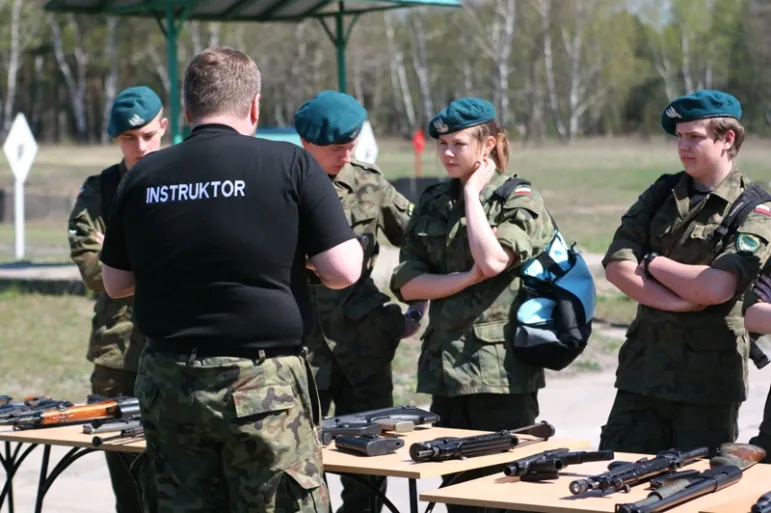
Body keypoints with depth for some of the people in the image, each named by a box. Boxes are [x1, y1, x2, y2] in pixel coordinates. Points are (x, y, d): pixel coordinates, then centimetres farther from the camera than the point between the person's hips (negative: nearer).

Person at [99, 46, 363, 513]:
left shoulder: (144, 177, 3)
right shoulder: (289, 164, -7)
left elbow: (116, 283, 14)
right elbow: (343, 272, -8)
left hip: (168, 382, 4)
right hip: (263, 385, -4)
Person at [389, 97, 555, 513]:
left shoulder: (519, 199, -3)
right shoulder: (433, 202, 12)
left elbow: (493, 259, -22)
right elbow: (407, 283, 4)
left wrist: (472, 191, -9)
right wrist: (469, 278, -12)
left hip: (502, 369, -5)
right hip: (446, 366, 5)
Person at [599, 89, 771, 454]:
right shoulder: (661, 194, 10)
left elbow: (717, 287, -21)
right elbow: (616, 267, -1)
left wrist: (651, 263, -7)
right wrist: (676, 301, -13)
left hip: (710, 374, -5)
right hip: (644, 367, 5)